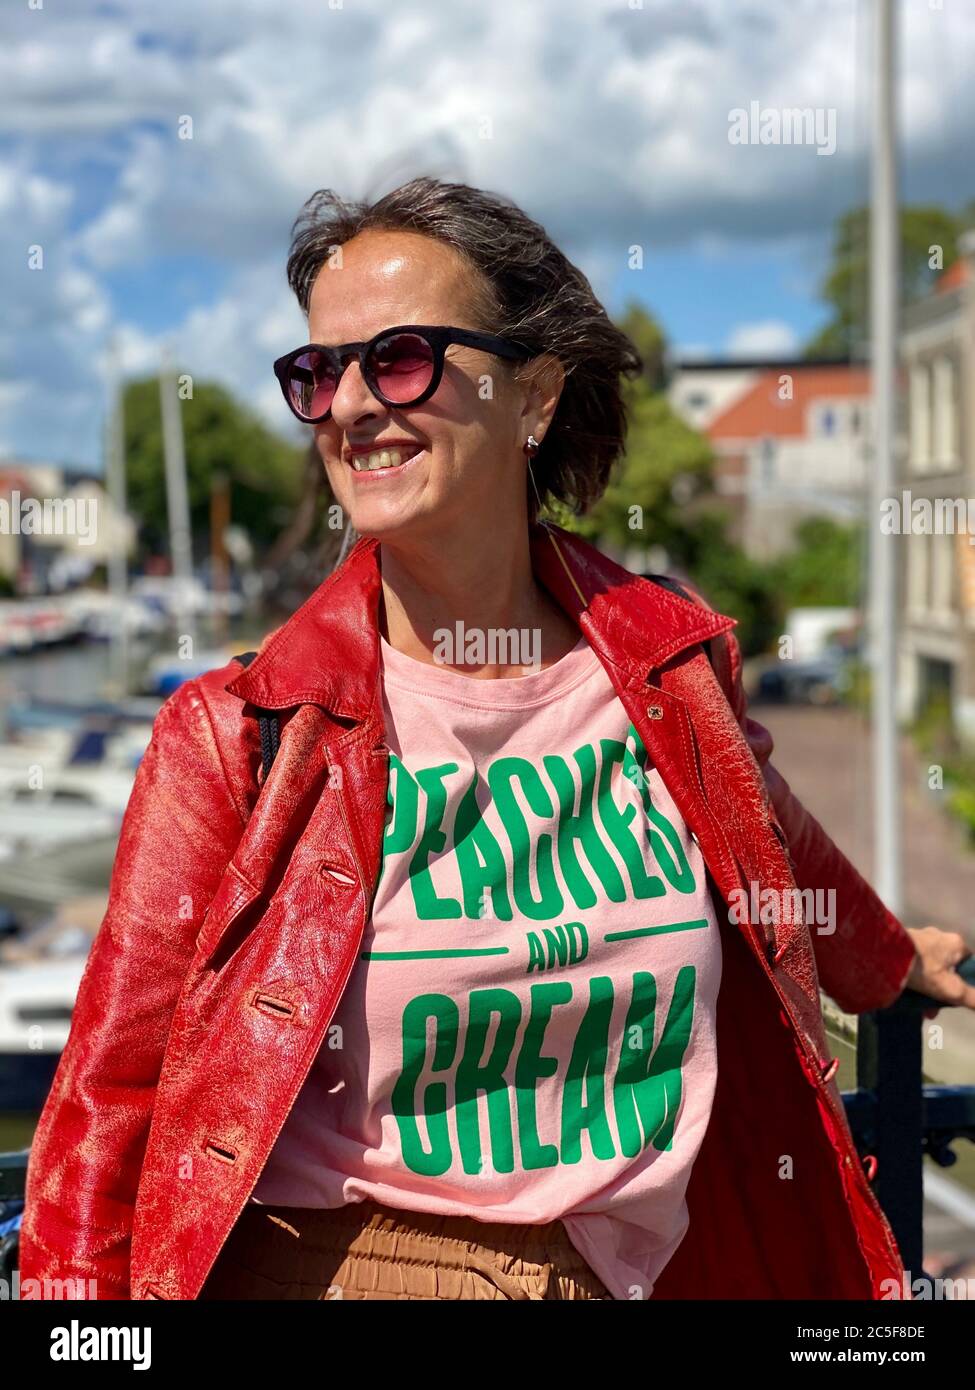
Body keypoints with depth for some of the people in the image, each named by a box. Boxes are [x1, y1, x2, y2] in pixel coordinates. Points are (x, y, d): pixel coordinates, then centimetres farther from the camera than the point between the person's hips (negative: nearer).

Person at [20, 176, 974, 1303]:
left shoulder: (673, 665, -2)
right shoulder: (234, 734, -12)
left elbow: (768, 846, 19)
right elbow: (110, 1095, -8)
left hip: (620, 1268, 3)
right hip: (317, 1266, -3)